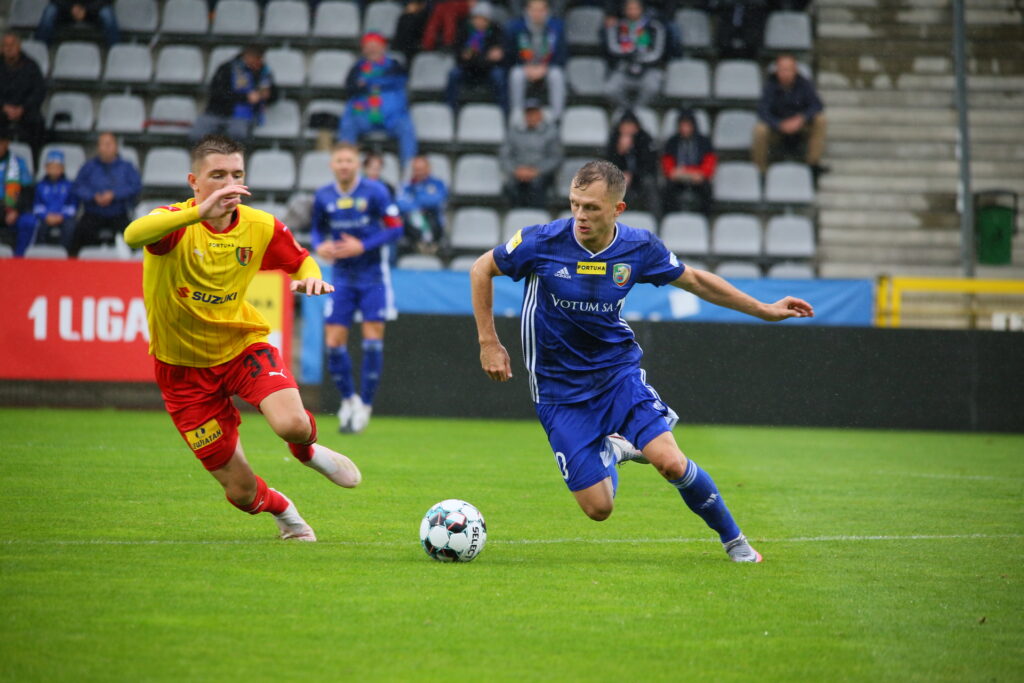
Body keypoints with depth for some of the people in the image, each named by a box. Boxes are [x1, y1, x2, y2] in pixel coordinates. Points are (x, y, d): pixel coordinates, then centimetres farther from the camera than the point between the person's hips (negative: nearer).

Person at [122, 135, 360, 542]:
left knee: (292, 425, -29)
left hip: (242, 344, 2)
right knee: (241, 491, 1)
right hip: (184, 366, -2)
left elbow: (301, 260, 12)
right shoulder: (177, 222, -22)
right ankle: (281, 510, 40)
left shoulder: (260, 227, -9)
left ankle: (306, 450, 12)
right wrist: (200, 212, -59)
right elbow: (133, 235, -47)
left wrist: (309, 277, -13)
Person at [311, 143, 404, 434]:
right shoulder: (323, 197, 0)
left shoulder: (375, 192, -11)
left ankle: (365, 405, 4)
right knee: (334, 343, -3)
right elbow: (318, 229, 14)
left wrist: (363, 246, -20)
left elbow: (395, 228, -10)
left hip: (373, 276, -3)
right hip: (342, 276, 3)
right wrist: (319, 246, -9)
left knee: (373, 340, -7)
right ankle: (348, 399, 18)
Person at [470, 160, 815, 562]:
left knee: (671, 463, -21)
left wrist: (765, 311, 10)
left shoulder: (639, 247, -10)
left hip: (618, 369, 1)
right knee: (598, 508, -8)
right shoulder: (542, 242, -18)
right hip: (559, 388, -1)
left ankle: (732, 538, 6)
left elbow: (695, 280, 8)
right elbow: (482, 270, 0)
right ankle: (610, 450, 28)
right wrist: (489, 343, -3)